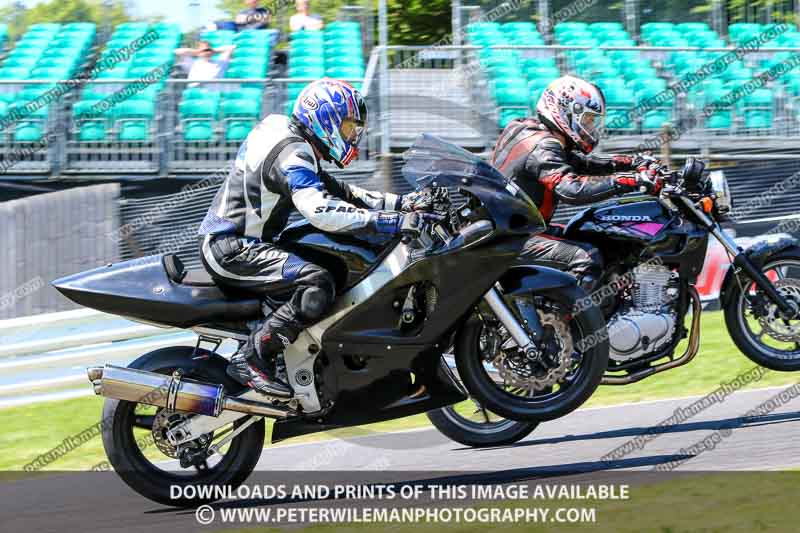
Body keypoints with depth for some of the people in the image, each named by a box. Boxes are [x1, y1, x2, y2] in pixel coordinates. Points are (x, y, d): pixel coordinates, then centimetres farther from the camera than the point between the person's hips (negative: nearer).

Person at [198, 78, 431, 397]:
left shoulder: (285, 135, 16)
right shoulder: (292, 153, -17)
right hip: (232, 248, -11)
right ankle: (251, 359, -23)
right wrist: (393, 221, -35)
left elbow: (335, 192, 20)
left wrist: (403, 202, 9)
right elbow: (322, 210, -32)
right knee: (317, 286, -29)